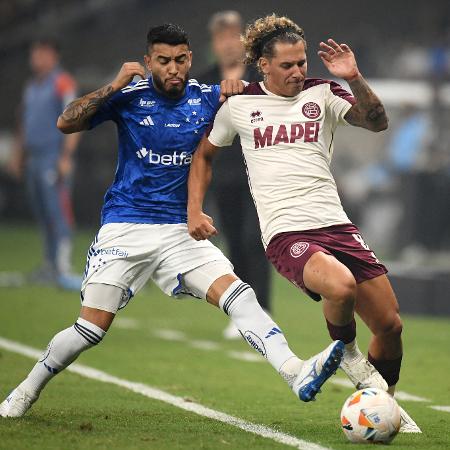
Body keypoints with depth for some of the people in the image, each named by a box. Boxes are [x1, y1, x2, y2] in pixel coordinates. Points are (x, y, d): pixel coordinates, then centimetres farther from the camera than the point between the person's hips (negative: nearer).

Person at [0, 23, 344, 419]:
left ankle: (297, 374, -30)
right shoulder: (130, 97, -4)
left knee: (237, 294, -18)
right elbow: (66, 123, -11)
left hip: (181, 230, 2)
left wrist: (240, 86, -14)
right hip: (125, 227, -2)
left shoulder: (207, 98, 3)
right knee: (91, 329, -5)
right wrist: (115, 86, -18)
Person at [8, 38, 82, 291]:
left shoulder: (62, 83, -7)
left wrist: (66, 157, -20)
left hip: (54, 159, -8)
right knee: (43, 214, 9)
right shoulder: (32, 87, 19)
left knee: (57, 211, -14)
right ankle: (51, 265, 15)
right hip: (34, 159, 8)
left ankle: (63, 267, -19)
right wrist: (18, 156, 24)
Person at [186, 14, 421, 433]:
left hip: (335, 224, 3)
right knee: (341, 286, -34)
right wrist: (194, 210, 8)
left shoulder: (321, 94, 6)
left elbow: (377, 122, -8)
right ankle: (346, 352, -2)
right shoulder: (239, 104, 6)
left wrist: (354, 79, -23)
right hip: (285, 234, -3)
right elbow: (204, 154, 19)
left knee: (390, 324, 0)